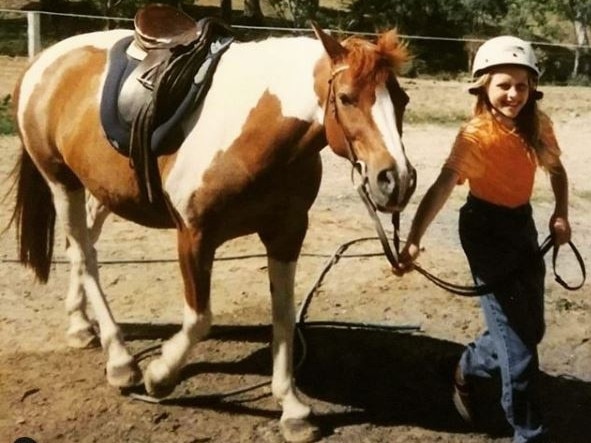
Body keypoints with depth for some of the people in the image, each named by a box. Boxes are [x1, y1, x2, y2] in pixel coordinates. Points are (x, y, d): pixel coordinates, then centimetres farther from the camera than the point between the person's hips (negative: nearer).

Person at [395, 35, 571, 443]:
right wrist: (414, 240, -48)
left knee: (531, 328, 14)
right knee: (516, 332, -5)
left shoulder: (537, 125, -4)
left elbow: (556, 170, 13)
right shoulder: (476, 135, -22)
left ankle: (469, 368, 41)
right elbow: (443, 186, -35)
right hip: (486, 228, -7)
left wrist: (561, 215, -4)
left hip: (523, 223, 7)